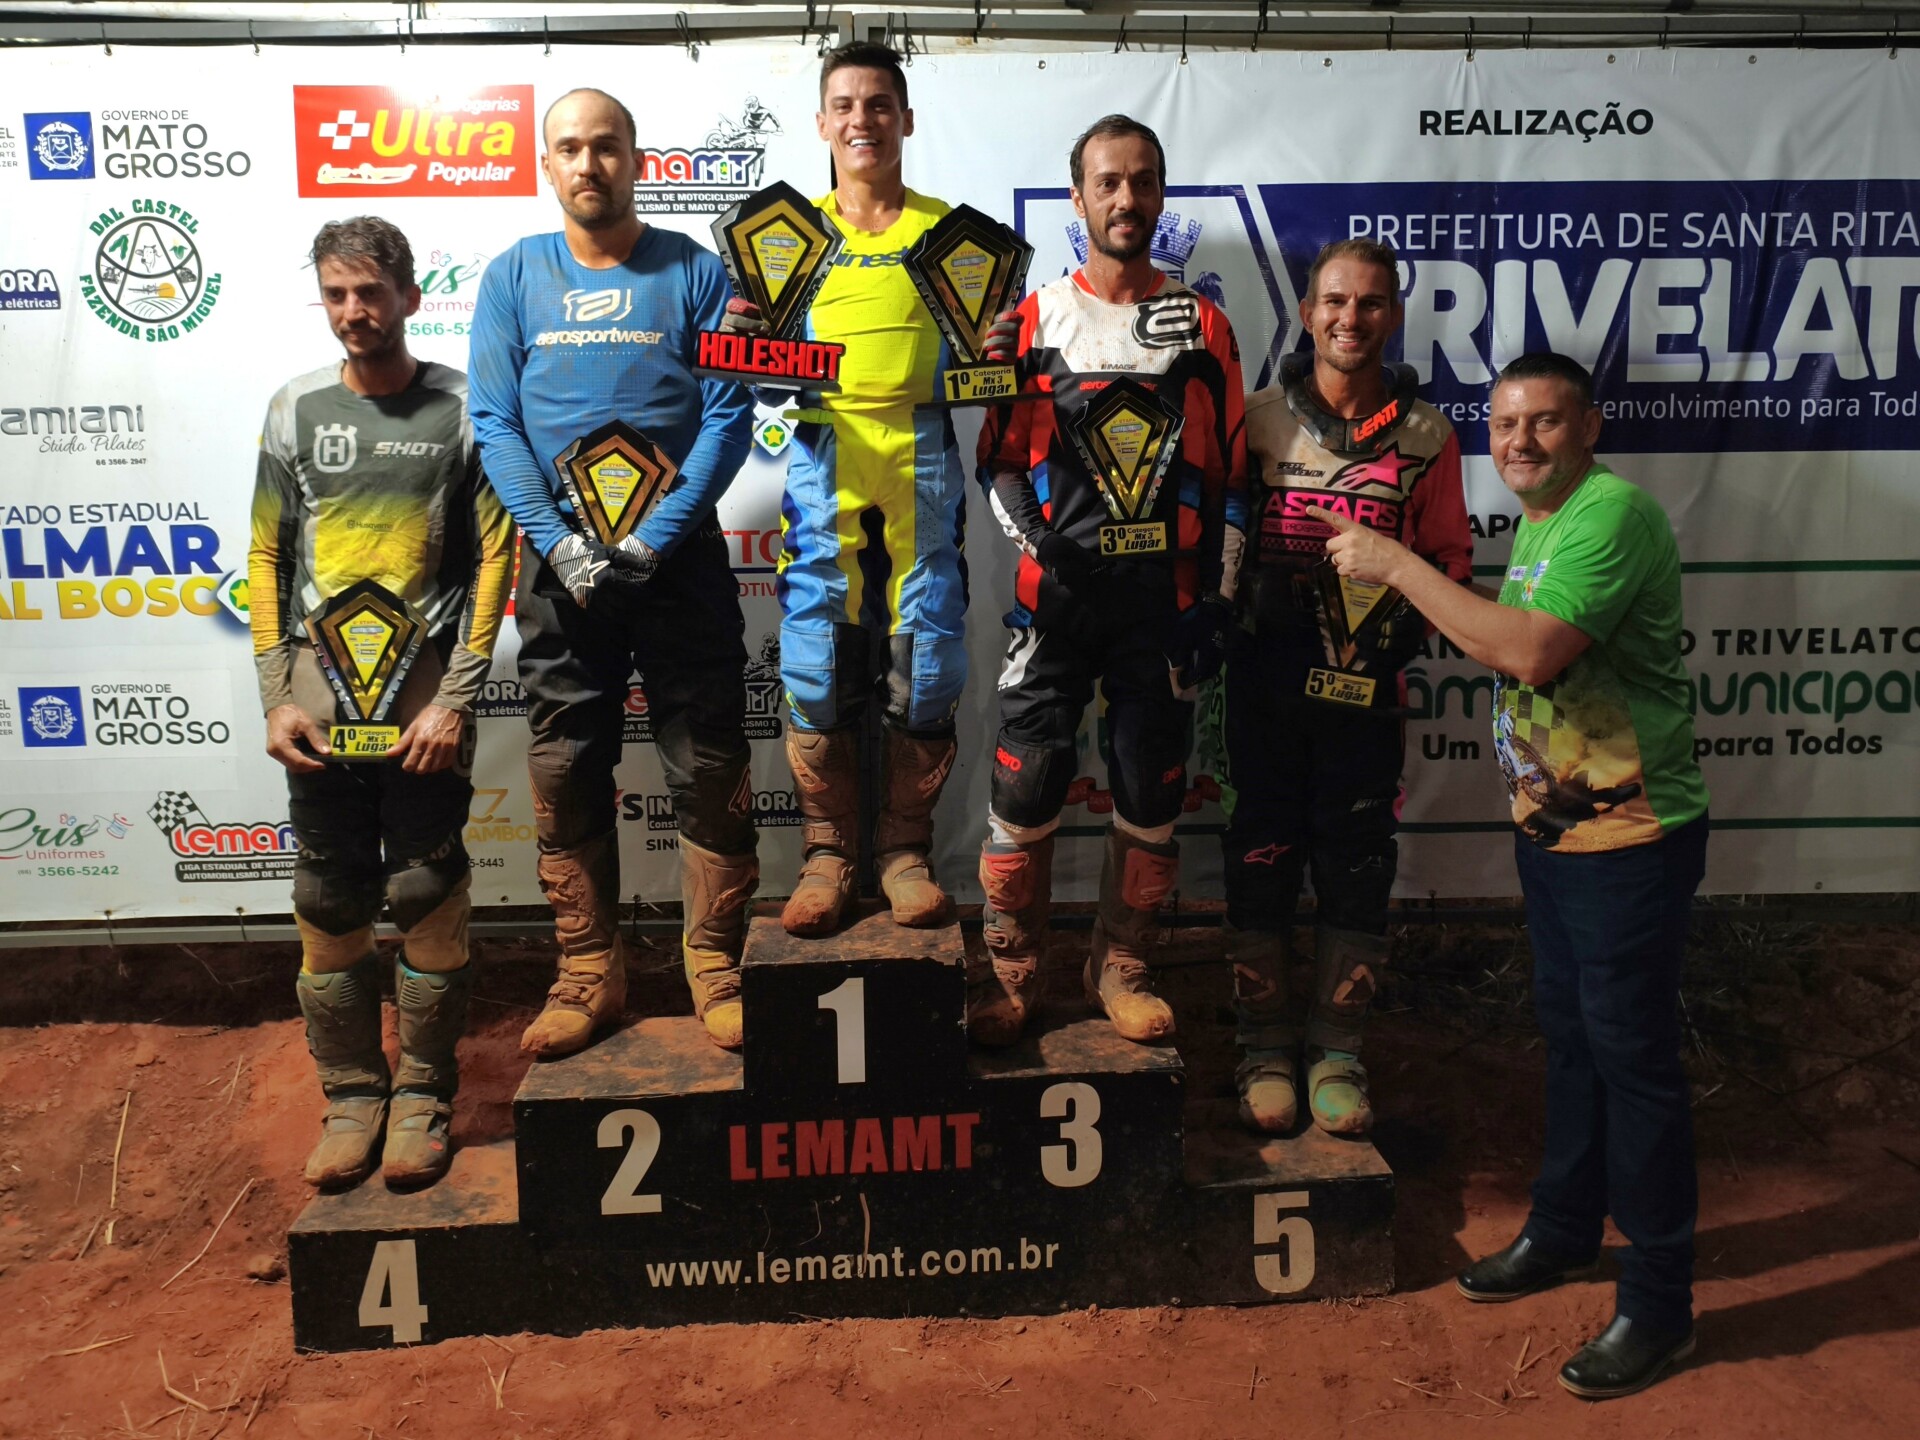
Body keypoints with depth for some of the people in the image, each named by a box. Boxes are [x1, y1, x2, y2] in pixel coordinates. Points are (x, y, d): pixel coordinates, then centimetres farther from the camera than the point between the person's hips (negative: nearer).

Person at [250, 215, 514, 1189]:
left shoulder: (460, 407, 1)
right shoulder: (296, 409, 9)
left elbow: (493, 555, -3)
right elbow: (266, 558, 10)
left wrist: (456, 699, -10)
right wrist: (276, 699, 2)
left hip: (426, 679, -2)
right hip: (320, 681, 3)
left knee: (428, 897, 1)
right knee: (330, 905, 6)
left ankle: (423, 1092, 16)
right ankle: (350, 1093, 20)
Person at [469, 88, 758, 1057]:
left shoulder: (694, 271, 2)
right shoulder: (514, 277, 7)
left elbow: (728, 416, -5)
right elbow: (494, 424, 1)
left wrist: (654, 539, -14)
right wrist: (560, 543, -12)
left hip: (680, 559, -1)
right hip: (559, 565, 2)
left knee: (708, 769, 2)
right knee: (567, 776, 6)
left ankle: (715, 963, 16)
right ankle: (589, 973, 20)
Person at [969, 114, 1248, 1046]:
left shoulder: (1203, 325, 8)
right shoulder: (1034, 319, 6)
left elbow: (1229, 474, 8)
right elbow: (999, 460, 5)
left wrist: (1217, 601, 1)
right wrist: (1038, 543, -13)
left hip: (1165, 600, 1)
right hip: (1056, 595, -1)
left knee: (1151, 792, 6)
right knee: (1026, 785, -2)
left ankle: (1119, 966, 23)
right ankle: (1008, 969, 15)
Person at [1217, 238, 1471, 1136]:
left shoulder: (1425, 436, 4)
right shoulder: (1256, 420, 3)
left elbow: (1450, 557, 8)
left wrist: (1407, 622, -10)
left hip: (1366, 680, 1)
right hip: (1263, 674, 0)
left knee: (1357, 865, 7)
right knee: (1260, 858, 6)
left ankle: (1338, 1052, 22)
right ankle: (1265, 1047, 22)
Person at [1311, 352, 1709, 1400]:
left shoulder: (1614, 514, -19)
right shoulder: (1537, 522, 11)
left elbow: (1533, 652, -31)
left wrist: (1398, 566, -26)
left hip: (1630, 839, -9)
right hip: (1551, 829, 9)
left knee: (1631, 1054, 0)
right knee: (1569, 1034, 20)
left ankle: (1659, 1304, 15)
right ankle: (1564, 1232, 37)